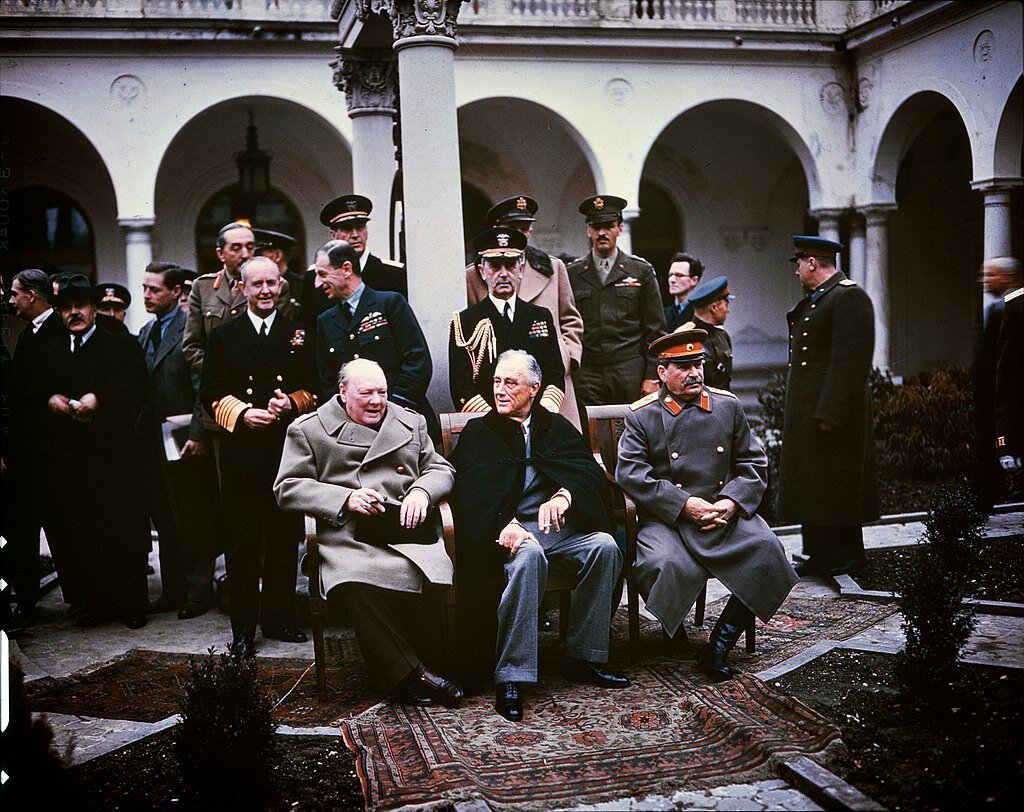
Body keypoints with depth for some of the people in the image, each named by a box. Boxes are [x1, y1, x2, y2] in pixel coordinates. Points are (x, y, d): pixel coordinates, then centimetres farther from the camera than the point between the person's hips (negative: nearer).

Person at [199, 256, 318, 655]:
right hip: (241, 451, -1)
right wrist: (243, 413, -12)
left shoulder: (299, 335, 10)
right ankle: (243, 626, 10)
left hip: (287, 449, 1)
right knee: (241, 540, 1)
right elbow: (210, 392, 5)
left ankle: (279, 617, 19)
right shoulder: (224, 336, 8)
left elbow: (314, 388, 10)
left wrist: (291, 404, -10)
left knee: (284, 538, 6)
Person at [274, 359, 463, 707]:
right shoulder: (308, 431, 13)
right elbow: (287, 488, 5)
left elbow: (441, 468, 23)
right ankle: (408, 676, -22)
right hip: (347, 536, -2)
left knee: (429, 574, -31)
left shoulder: (411, 423, 24)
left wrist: (422, 490, -1)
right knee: (357, 582, -35)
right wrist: (345, 499, -8)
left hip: (406, 531, 2)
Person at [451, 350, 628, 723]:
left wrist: (564, 496, -22)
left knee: (605, 546, -25)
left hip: (560, 525, 3)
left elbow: (590, 472, 2)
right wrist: (503, 523, -25)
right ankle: (511, 675, -33)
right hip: (512, 528, -3)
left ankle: (583, 656, -13)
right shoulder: (478, 433, 13)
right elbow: (472, 492, -4)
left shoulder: (557, 427, 19)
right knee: (528, 555, -36)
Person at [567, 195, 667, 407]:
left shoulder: (642, 271, 8)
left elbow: (656, 331, 6)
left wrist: (652, 377, -1)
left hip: (630, 373, 0)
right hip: (586, 376, 1)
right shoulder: (572, 274, 10)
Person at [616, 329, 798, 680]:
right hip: (668, 520, -3)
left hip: (726, 514, 3)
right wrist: (685, 505, -17)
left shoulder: (728, 406, 13)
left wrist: (731, 503, -9)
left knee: (766, 552, -24)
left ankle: (720, 645, -9)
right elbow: (630, 473, -9)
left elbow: (754, 463, 11)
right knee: (667, 565, -33)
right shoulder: (641, 416, 3)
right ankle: (674, 626, 5)